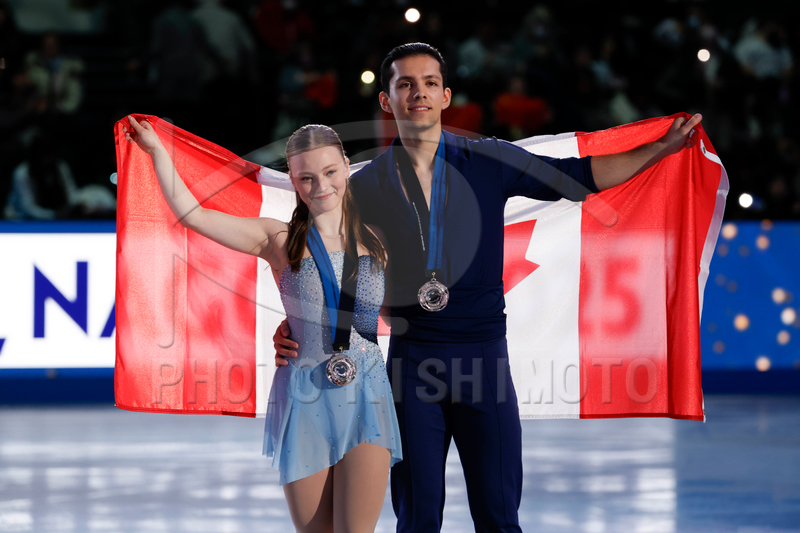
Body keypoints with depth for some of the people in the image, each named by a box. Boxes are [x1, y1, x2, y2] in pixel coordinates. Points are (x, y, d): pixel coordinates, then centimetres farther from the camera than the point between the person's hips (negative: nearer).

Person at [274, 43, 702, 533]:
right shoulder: (366, 187, 4)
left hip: (484, 359, 0)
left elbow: (577, 178, 8)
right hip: (411, 364, 0)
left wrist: (664, 147, 3)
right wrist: (295, 326, -9)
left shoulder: (489, 163, 3)